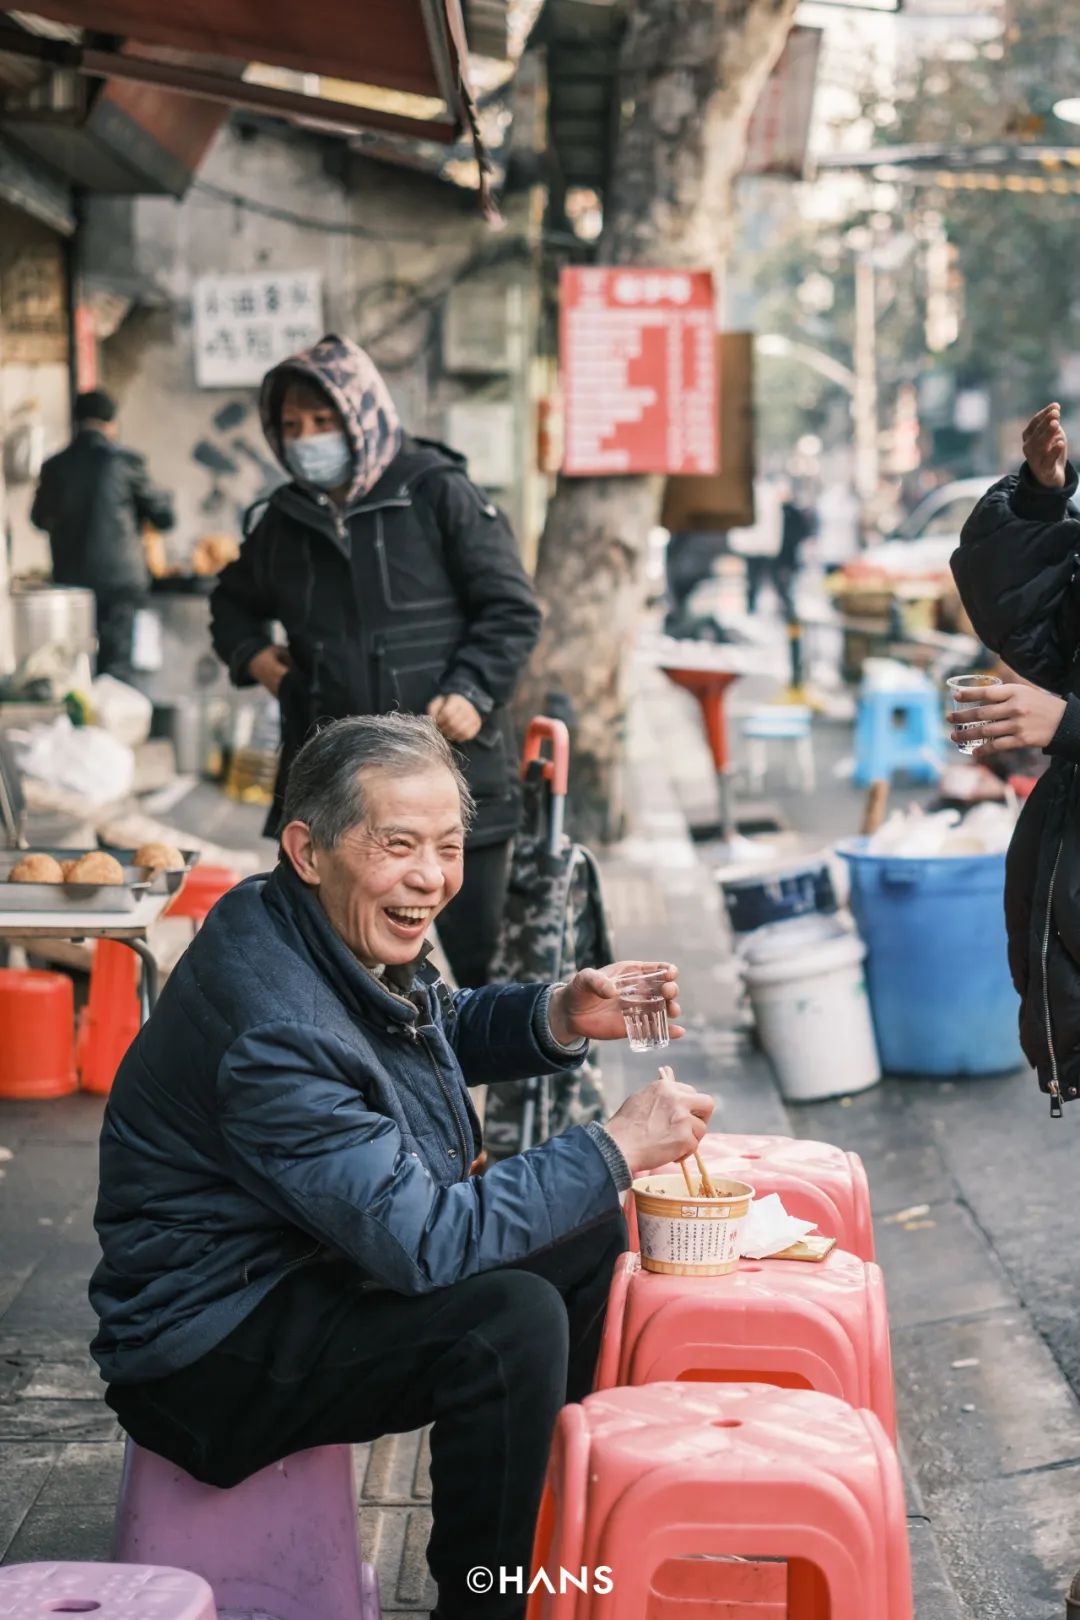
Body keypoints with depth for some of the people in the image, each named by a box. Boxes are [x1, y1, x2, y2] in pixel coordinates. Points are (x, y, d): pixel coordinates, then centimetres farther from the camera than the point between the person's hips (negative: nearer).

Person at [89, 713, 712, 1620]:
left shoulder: (347, 934, -1)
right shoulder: (275, 1034, -31)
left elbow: (443, 1032, 19)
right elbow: (423, 1241, -32)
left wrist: (560, 1017, -2)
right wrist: (616, 1151, -25)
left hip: (307, 1273, 10)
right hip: (210, 1357, -10)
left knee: (588, 1235, 12)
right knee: (512, 1317, -29)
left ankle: (558, 1511, 28)